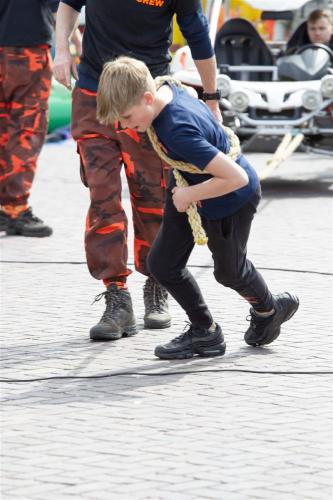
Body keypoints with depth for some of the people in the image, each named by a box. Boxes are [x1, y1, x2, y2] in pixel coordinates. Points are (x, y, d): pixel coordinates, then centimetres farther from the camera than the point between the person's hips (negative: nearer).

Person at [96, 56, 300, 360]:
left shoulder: (178, 132, -41)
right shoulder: (165, 89, -16)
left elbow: (236, 177, -43)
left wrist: (189, 195, -29)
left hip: (232, 198, -8)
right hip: (189, 187, 8)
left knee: (229, 270, 17)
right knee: (162, 263, 3)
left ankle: (269, 309, 47)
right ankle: (205, 332, 19)